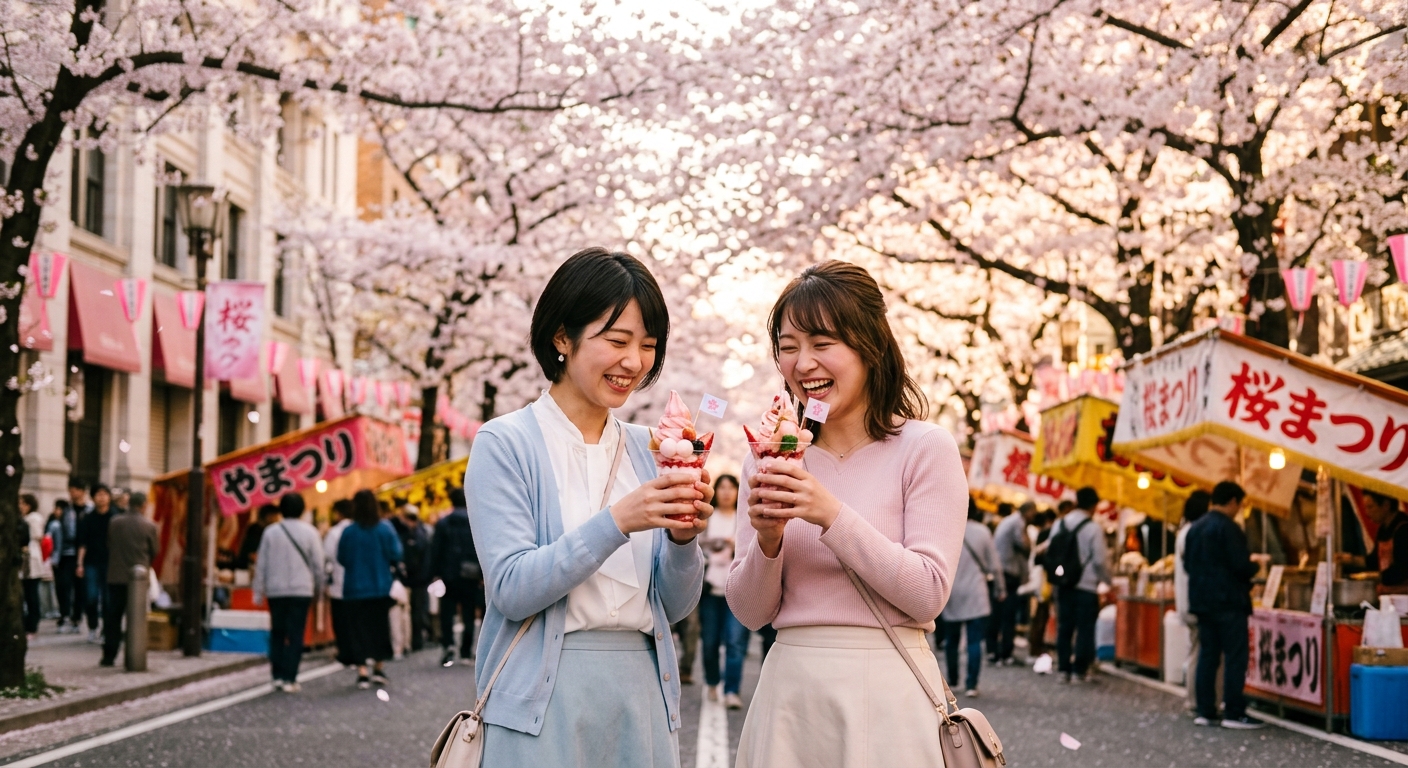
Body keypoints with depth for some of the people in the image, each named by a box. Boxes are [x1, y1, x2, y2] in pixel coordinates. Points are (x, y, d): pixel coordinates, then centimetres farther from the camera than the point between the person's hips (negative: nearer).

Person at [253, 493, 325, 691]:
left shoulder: (271, 532, 1)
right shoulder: (309, 532, -2)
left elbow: (261, 564, 2)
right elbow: (318, 564, 0)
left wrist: (258, 591, 8)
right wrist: (318, 586, 14)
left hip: (275, 591, 2)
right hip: (301, 590, -1)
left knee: (277, 633, 11)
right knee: (295, 635, -1)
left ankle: (278, 676, 8)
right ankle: (290, 678, -5)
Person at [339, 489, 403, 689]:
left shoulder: (349, 532, -12)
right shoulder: (386, 529, -8)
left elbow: (342, 559, -3)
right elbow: (396, 557, -5)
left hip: (355, 589, -2)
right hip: (381, 588, 2)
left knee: (358, 629, 4)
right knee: (380, 626, 17)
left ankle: (362, 672, -2)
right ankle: (379, 668, 22)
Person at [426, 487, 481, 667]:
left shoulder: (443, 523, -3)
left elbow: (435, 550, -3)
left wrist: (434, 573, 3)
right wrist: (483, 574, 3)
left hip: (449, 576, -1)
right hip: (471, 576, 1)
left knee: (447, 613, 3)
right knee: (469, 613, 10)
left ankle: (448, 644, -18)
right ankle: (466, 652, 11)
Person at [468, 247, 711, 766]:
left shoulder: (646, 451, 9)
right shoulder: (505, 444, -5)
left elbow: (674, 606, 8)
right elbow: (512, 590, -14)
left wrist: (683, 538, -11)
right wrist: (616, 522, -23)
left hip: (642, 691, 5)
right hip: (546, 701, -4)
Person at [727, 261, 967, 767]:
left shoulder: (925, 449, -5)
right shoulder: (770, 461, 6)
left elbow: (928, 594, -12)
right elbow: (750, 612, 5)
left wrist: (833, 516, -19)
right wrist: (768, 540, -13)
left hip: (886, 690, -3)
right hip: (789, 690, 4)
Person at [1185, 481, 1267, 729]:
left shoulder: (1194, 529, 10)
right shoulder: (1228, 528, -14)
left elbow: (1188, 564, 15)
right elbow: (1241, 565, -18)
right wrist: (1255, 567, 2)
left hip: (1202, 601, 8)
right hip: (1229, 602, -8)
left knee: (1207, 655, 10)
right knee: (1235, 657, -4)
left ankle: (1205, 711, 11)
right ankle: (1234, 713, -6)